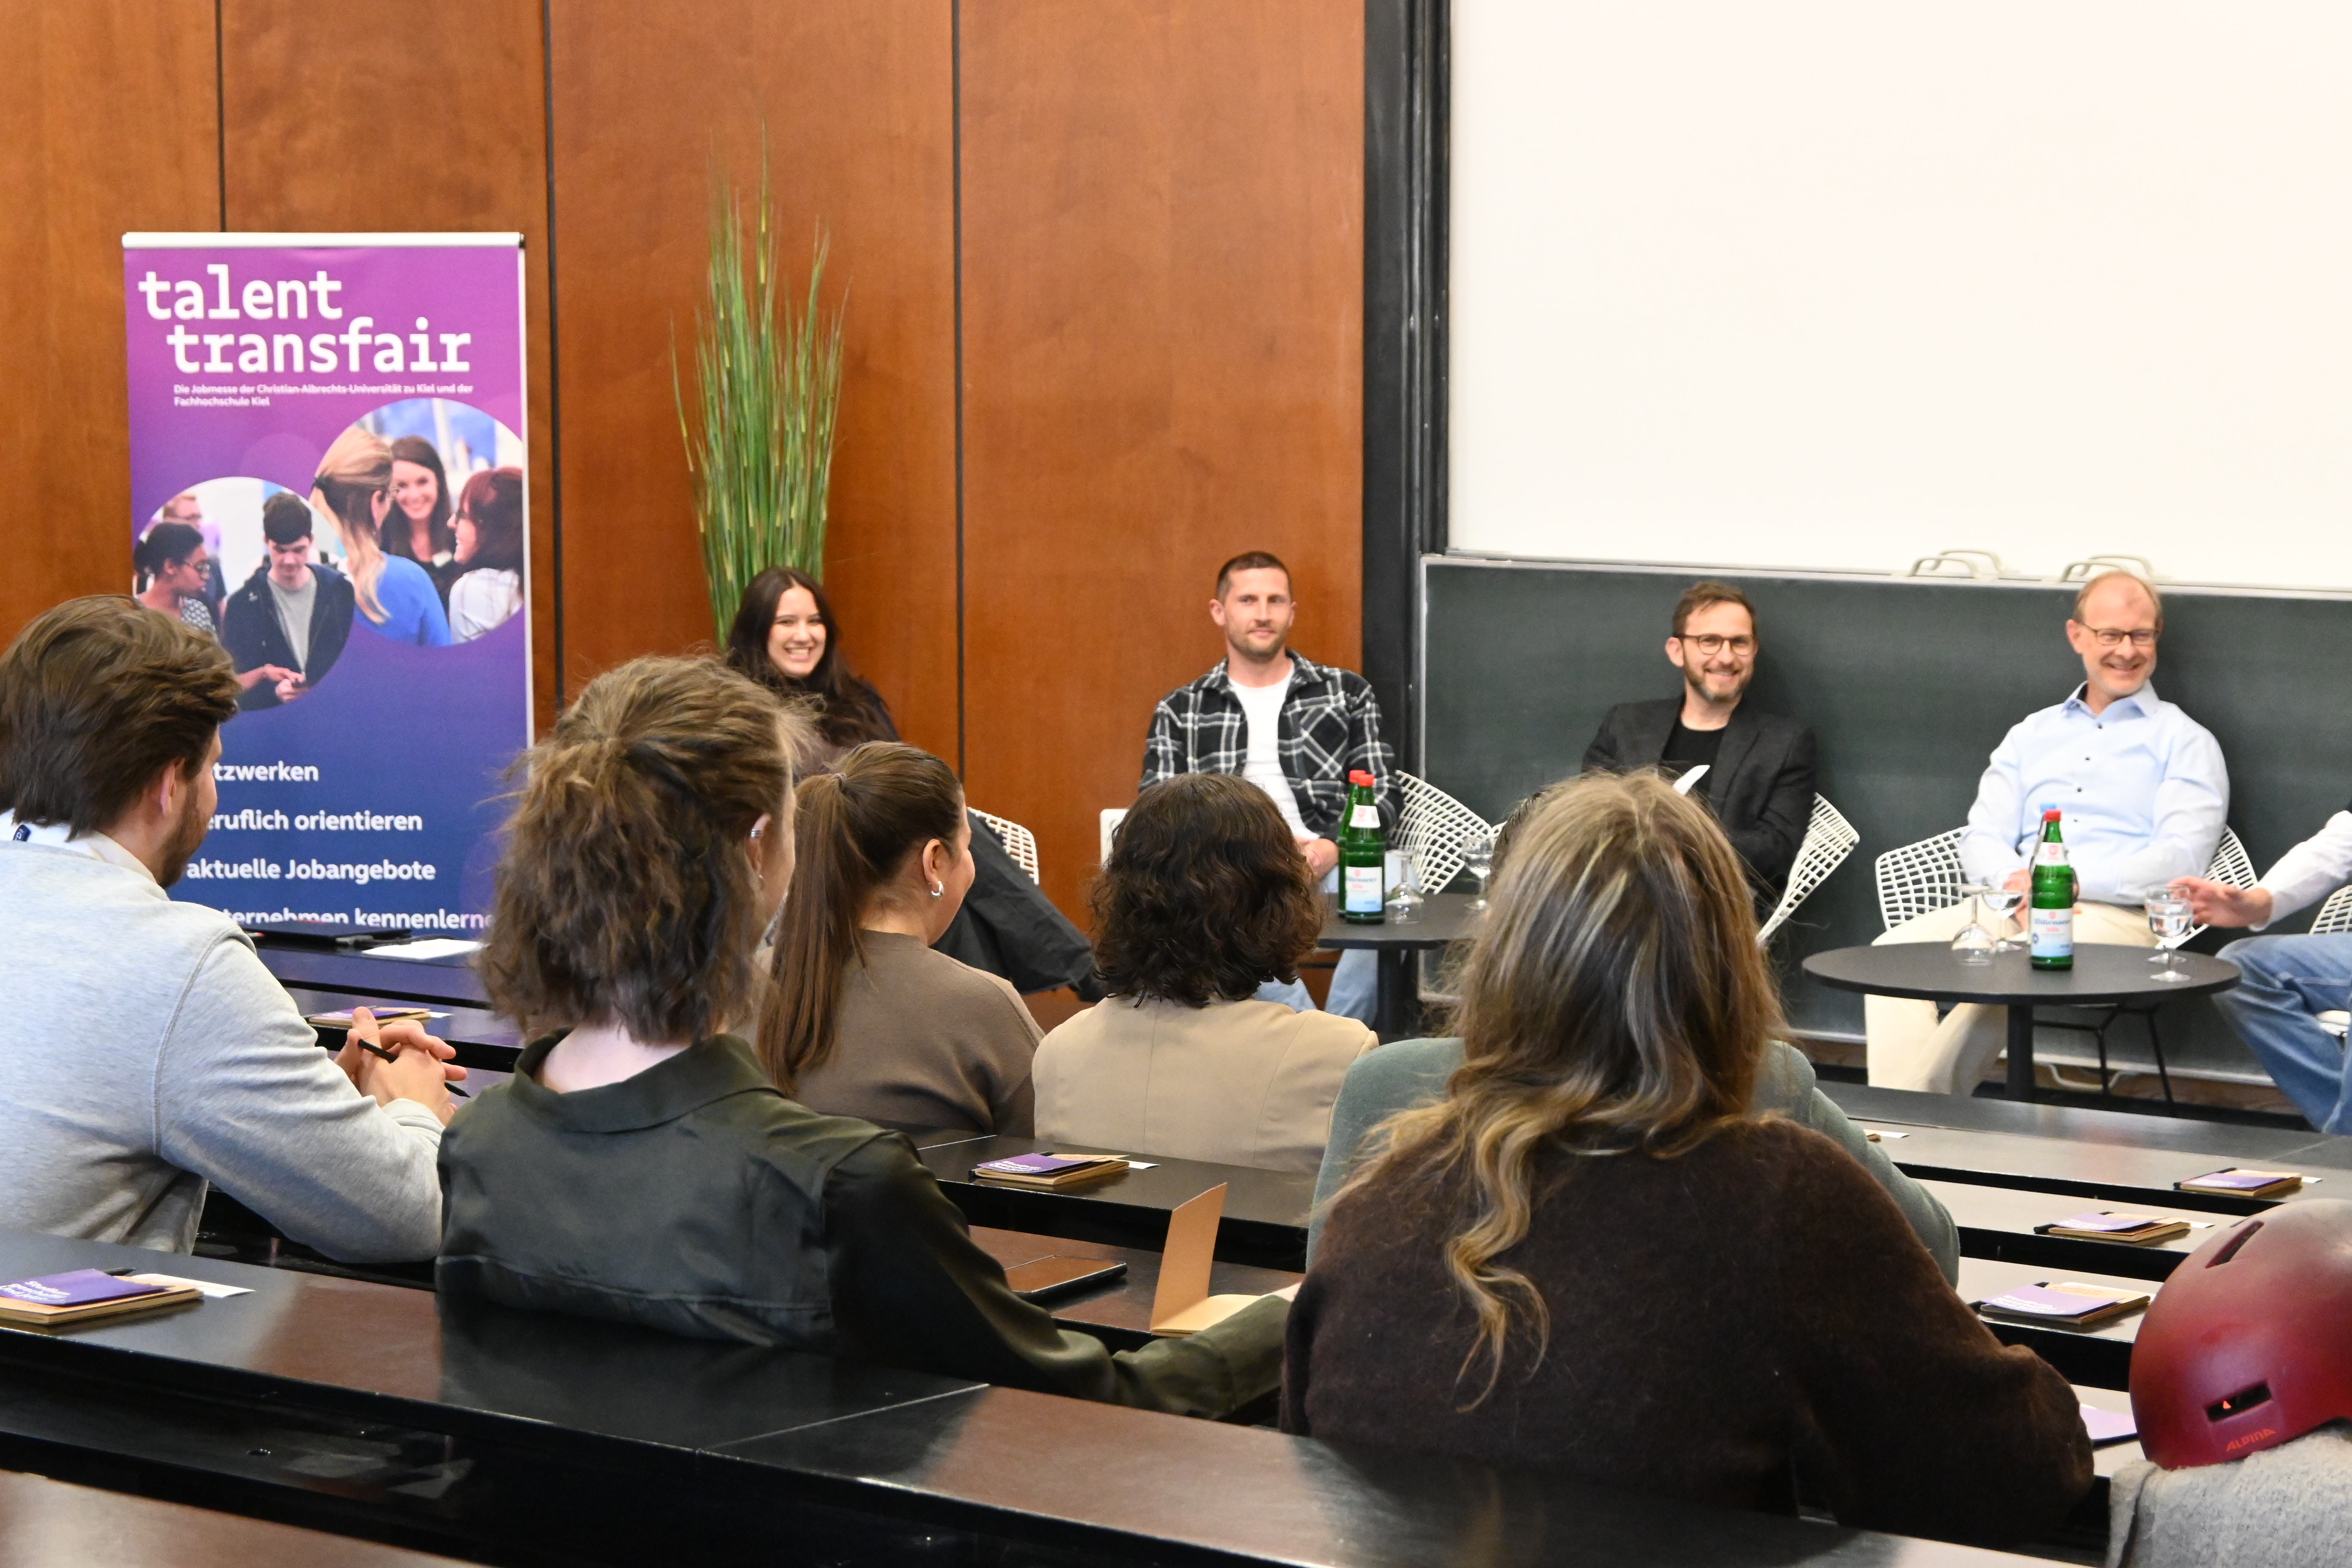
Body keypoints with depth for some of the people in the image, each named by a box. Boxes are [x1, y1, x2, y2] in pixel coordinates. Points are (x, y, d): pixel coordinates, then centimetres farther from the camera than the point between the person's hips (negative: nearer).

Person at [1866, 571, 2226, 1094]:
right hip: (2013, 906, 5)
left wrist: (2073, 881, -16)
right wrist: (2015, 879, -8)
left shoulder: (2184, 741, 12)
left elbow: (2181, 858, -3)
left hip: (2119, 915, -5)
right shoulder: (2032, 734, 26)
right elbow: (1981, 839, 18)